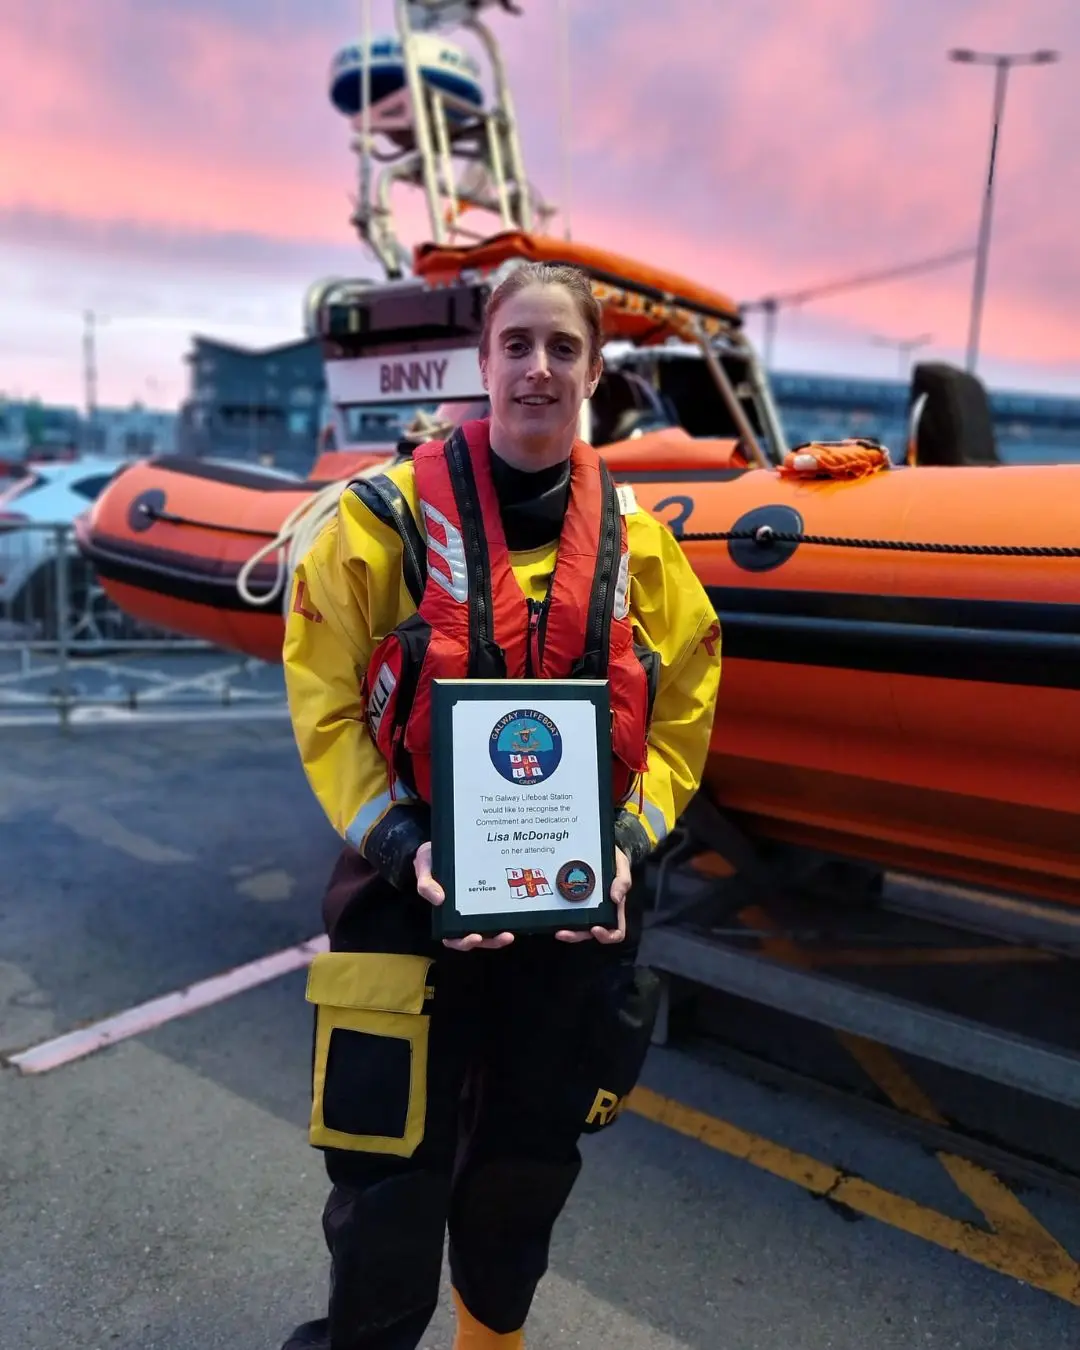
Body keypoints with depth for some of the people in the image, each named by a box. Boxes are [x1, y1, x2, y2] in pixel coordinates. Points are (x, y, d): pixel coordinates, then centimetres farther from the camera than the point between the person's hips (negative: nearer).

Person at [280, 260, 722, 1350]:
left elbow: (680, 709, 6)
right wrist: (402, 845, -17)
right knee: (391, 1177, 5)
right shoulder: (393, 511, -7)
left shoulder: (634, 535, 3)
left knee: (530, 1165, 21)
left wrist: (631, 839, -7)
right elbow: (325, 701, -7)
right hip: (414, 893, -3)